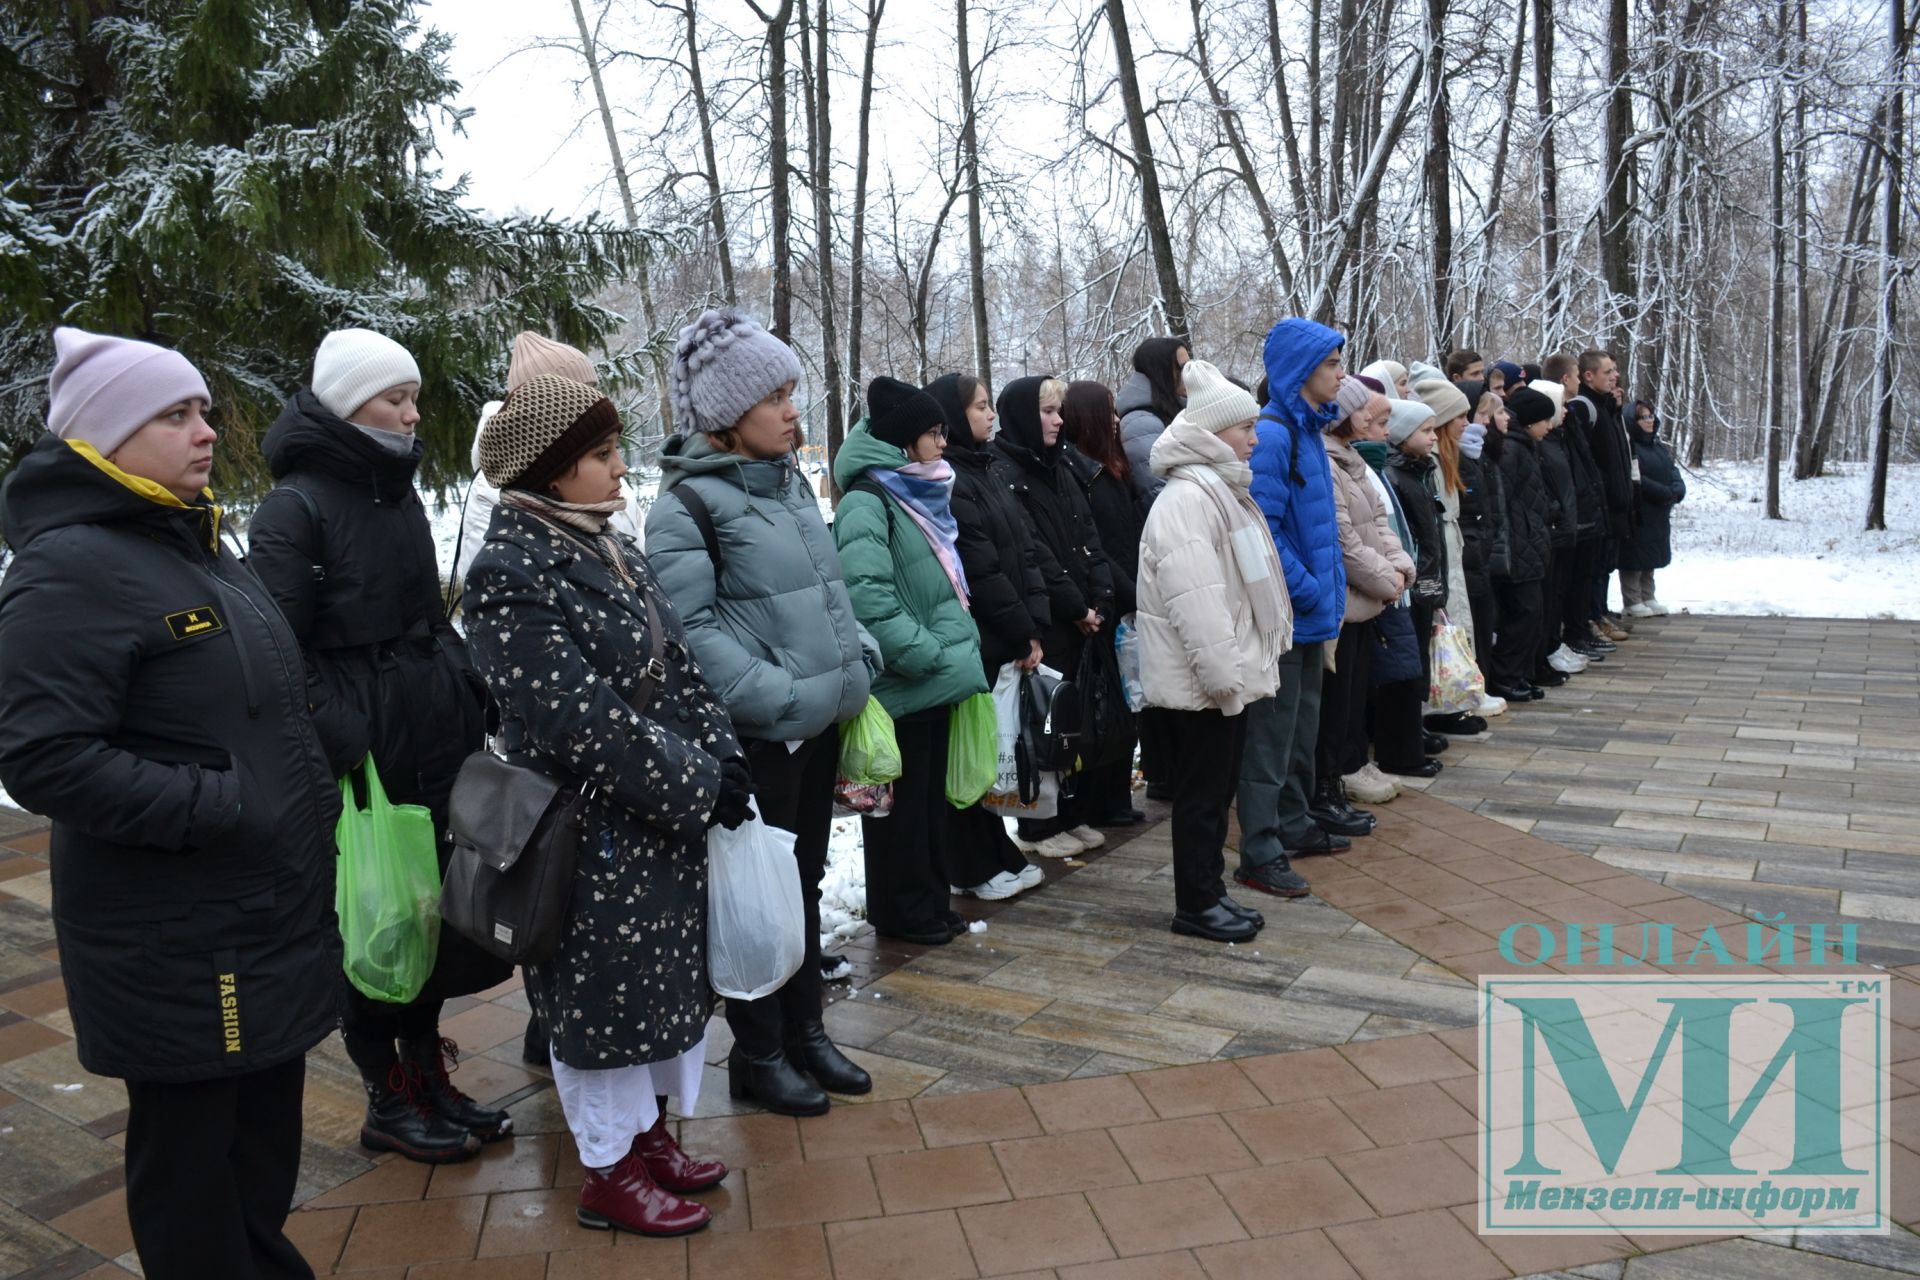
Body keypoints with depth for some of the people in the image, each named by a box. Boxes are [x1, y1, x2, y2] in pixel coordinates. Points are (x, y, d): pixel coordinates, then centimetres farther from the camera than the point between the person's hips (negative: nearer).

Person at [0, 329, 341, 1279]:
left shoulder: (195, 545, 12)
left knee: (266, 1133, 21)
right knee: (191, 1151, 8)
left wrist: (308, 800, 13)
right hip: (177, 943, -9)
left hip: (269, 912, 9)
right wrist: (216, 809, -24)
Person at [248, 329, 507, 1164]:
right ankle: (387, 1102, 20)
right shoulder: (295, 508, -11)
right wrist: (336, 741, -21)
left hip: (435, 745, 7)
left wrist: (469, 693, 11)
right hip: (362, 758, -7)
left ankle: (428, 1075, 29)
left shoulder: (399, 496, 13)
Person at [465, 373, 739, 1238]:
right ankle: (610, 1174, 26)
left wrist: (725, 760, -2)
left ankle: (649, 1134, 38)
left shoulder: (606, 546, 8)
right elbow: (580, 716, -25)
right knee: (605, 991, 7)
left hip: (665, 815, 8)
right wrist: (702, 785, -21)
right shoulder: (511, 573, -19)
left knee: (670, 975, 18)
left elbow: (674, 665, 9)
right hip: (594, 831, -8)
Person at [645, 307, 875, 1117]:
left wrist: (852, 667, 7)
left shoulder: (792, 480, 12)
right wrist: (777, 694, -23)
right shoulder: (687, 503, -11)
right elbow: (689, 625, -18)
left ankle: (804, 1033, 32)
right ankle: (757, 1054, 22)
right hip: (756, 731, -7)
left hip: (821, 717, 7)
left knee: (804, 878, 17)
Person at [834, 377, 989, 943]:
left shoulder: (922, 494, 14)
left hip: (935, 682, 9)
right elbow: (869, 600, -25)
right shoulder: (867, 503, -15)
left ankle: (930, 902, 29)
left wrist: (961, 647, 10)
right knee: (903, 804, 4)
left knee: (933, 796, 17)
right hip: (900, 685, -9)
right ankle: (903, 912, 18)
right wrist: (931, 656, -20)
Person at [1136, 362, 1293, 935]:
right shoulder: (1186, 500, -18)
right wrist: (1224, 674, -24)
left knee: (1218, 787, 16)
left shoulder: (1221, 491, 17)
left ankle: (1209, 890, 27)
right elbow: (1196, 602, -26)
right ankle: (1196, 905, 12)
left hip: (1227, 673, 10)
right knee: (1202, 792, 0)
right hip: (1201, 680, -10)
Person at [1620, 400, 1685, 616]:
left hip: (1659, 516, 8)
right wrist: (1666, 493, -17)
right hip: (1637, 515, -8)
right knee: (1635, 558, -3)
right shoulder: (1629, 447, -11)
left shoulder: (1661, 448, 16)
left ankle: (1648, 597, 21)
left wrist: (1677, 491, -10)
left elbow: (1674, 474, 11)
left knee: (1651, 558, 13)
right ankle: (1633, 601, 4)